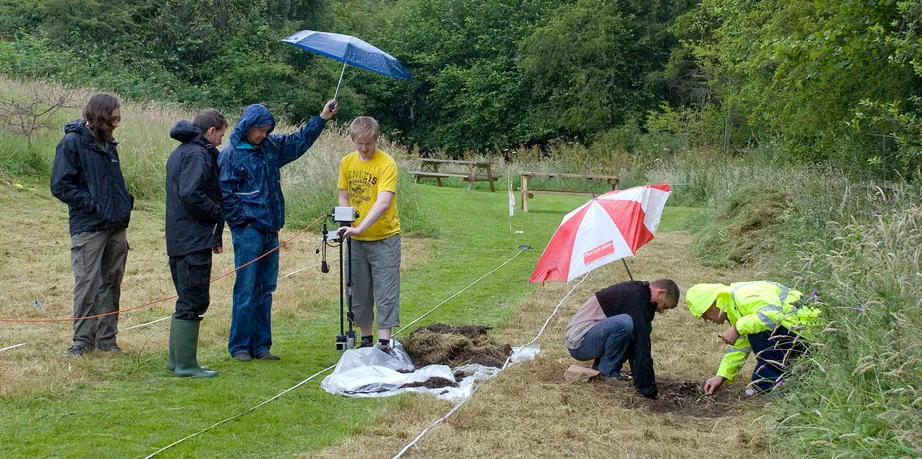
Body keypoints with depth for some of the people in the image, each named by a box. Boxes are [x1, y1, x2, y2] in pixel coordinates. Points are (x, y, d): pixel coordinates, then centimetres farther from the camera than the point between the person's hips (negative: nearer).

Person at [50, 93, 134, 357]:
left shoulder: (109, 144, 15)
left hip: (117, 228, 7)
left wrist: (126, 202, 6)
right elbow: (60, 186, -12)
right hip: (88, 228, -7)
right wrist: (94, 204, -15)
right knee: (87, 285, -5)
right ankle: (83, 340, 6)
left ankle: (106, 338, 18)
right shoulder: (72, 143, -7)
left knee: (111, 284, 10)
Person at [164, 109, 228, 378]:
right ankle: (186, 364, 0)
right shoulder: (198, 154, -14)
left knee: (187, 300, 18)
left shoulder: (180, 153, 18)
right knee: (193, 302, -5)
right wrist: (217, 213, -11)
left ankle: (177, 359, 24)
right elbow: (190, 194, -27)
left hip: (179, 241, 10)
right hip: (194, 242, -10)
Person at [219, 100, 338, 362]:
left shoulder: (271, 147, 13)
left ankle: (261, 345, 16)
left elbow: (300, 141, 24)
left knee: (266, 289, 9)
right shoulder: (230, 154, -7)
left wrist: (322, 118, 18)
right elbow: (225, 194, -9)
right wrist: (241, 221, -10)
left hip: (270, 230, 7)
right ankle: (239, 346, 4)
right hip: (247, 232, -7)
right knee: (246, 290, -5)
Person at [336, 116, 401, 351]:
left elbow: (383, 202, -26)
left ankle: (384, 342, -1)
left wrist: (360, 227, -37)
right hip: (355, 240, 5)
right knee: (359, 292, 12)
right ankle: (366, 339, 24)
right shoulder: (347, 162, 3)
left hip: (384, 238, -5)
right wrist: (347, 225, -6)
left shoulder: (386, 164, -15)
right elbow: (344, 195, 10)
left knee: (385, 292, -4)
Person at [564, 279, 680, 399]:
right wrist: (649, 389, -21)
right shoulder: (634, 299, -20)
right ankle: (607, 371, -11)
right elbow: (641, 344, -23)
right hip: (579, 343, -10)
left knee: (644, 327, 8)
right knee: (624, 323, -32)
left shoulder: (636, 289, 10)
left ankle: (601, 365, 7)